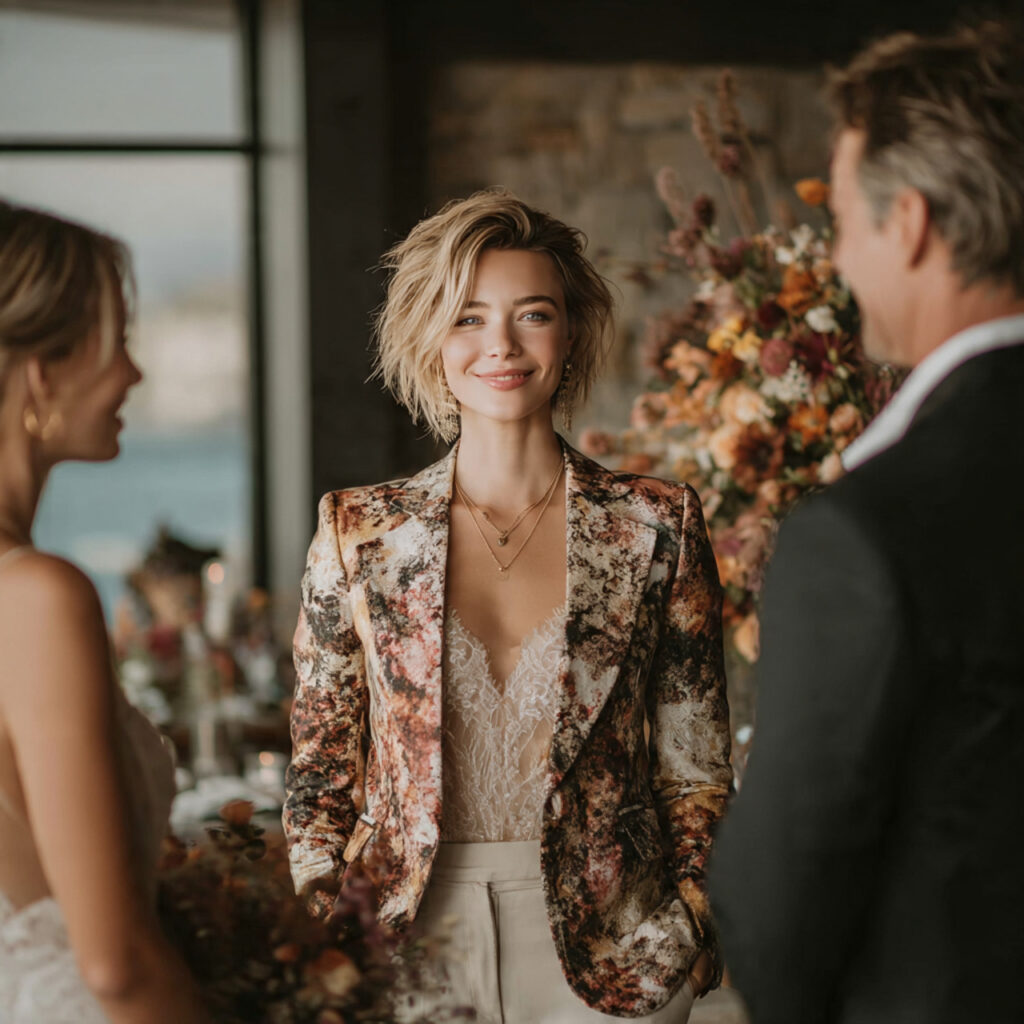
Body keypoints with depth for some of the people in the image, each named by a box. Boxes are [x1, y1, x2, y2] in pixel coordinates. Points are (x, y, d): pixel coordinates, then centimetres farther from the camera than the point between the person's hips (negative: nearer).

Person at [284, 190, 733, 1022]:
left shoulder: (653, 528, -1)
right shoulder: (361, 536, 0)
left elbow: (694, 764, 3)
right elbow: (321, 767, 5)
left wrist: (692, 927, -5)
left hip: (606, 952, 0)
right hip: (410, 947, 1)